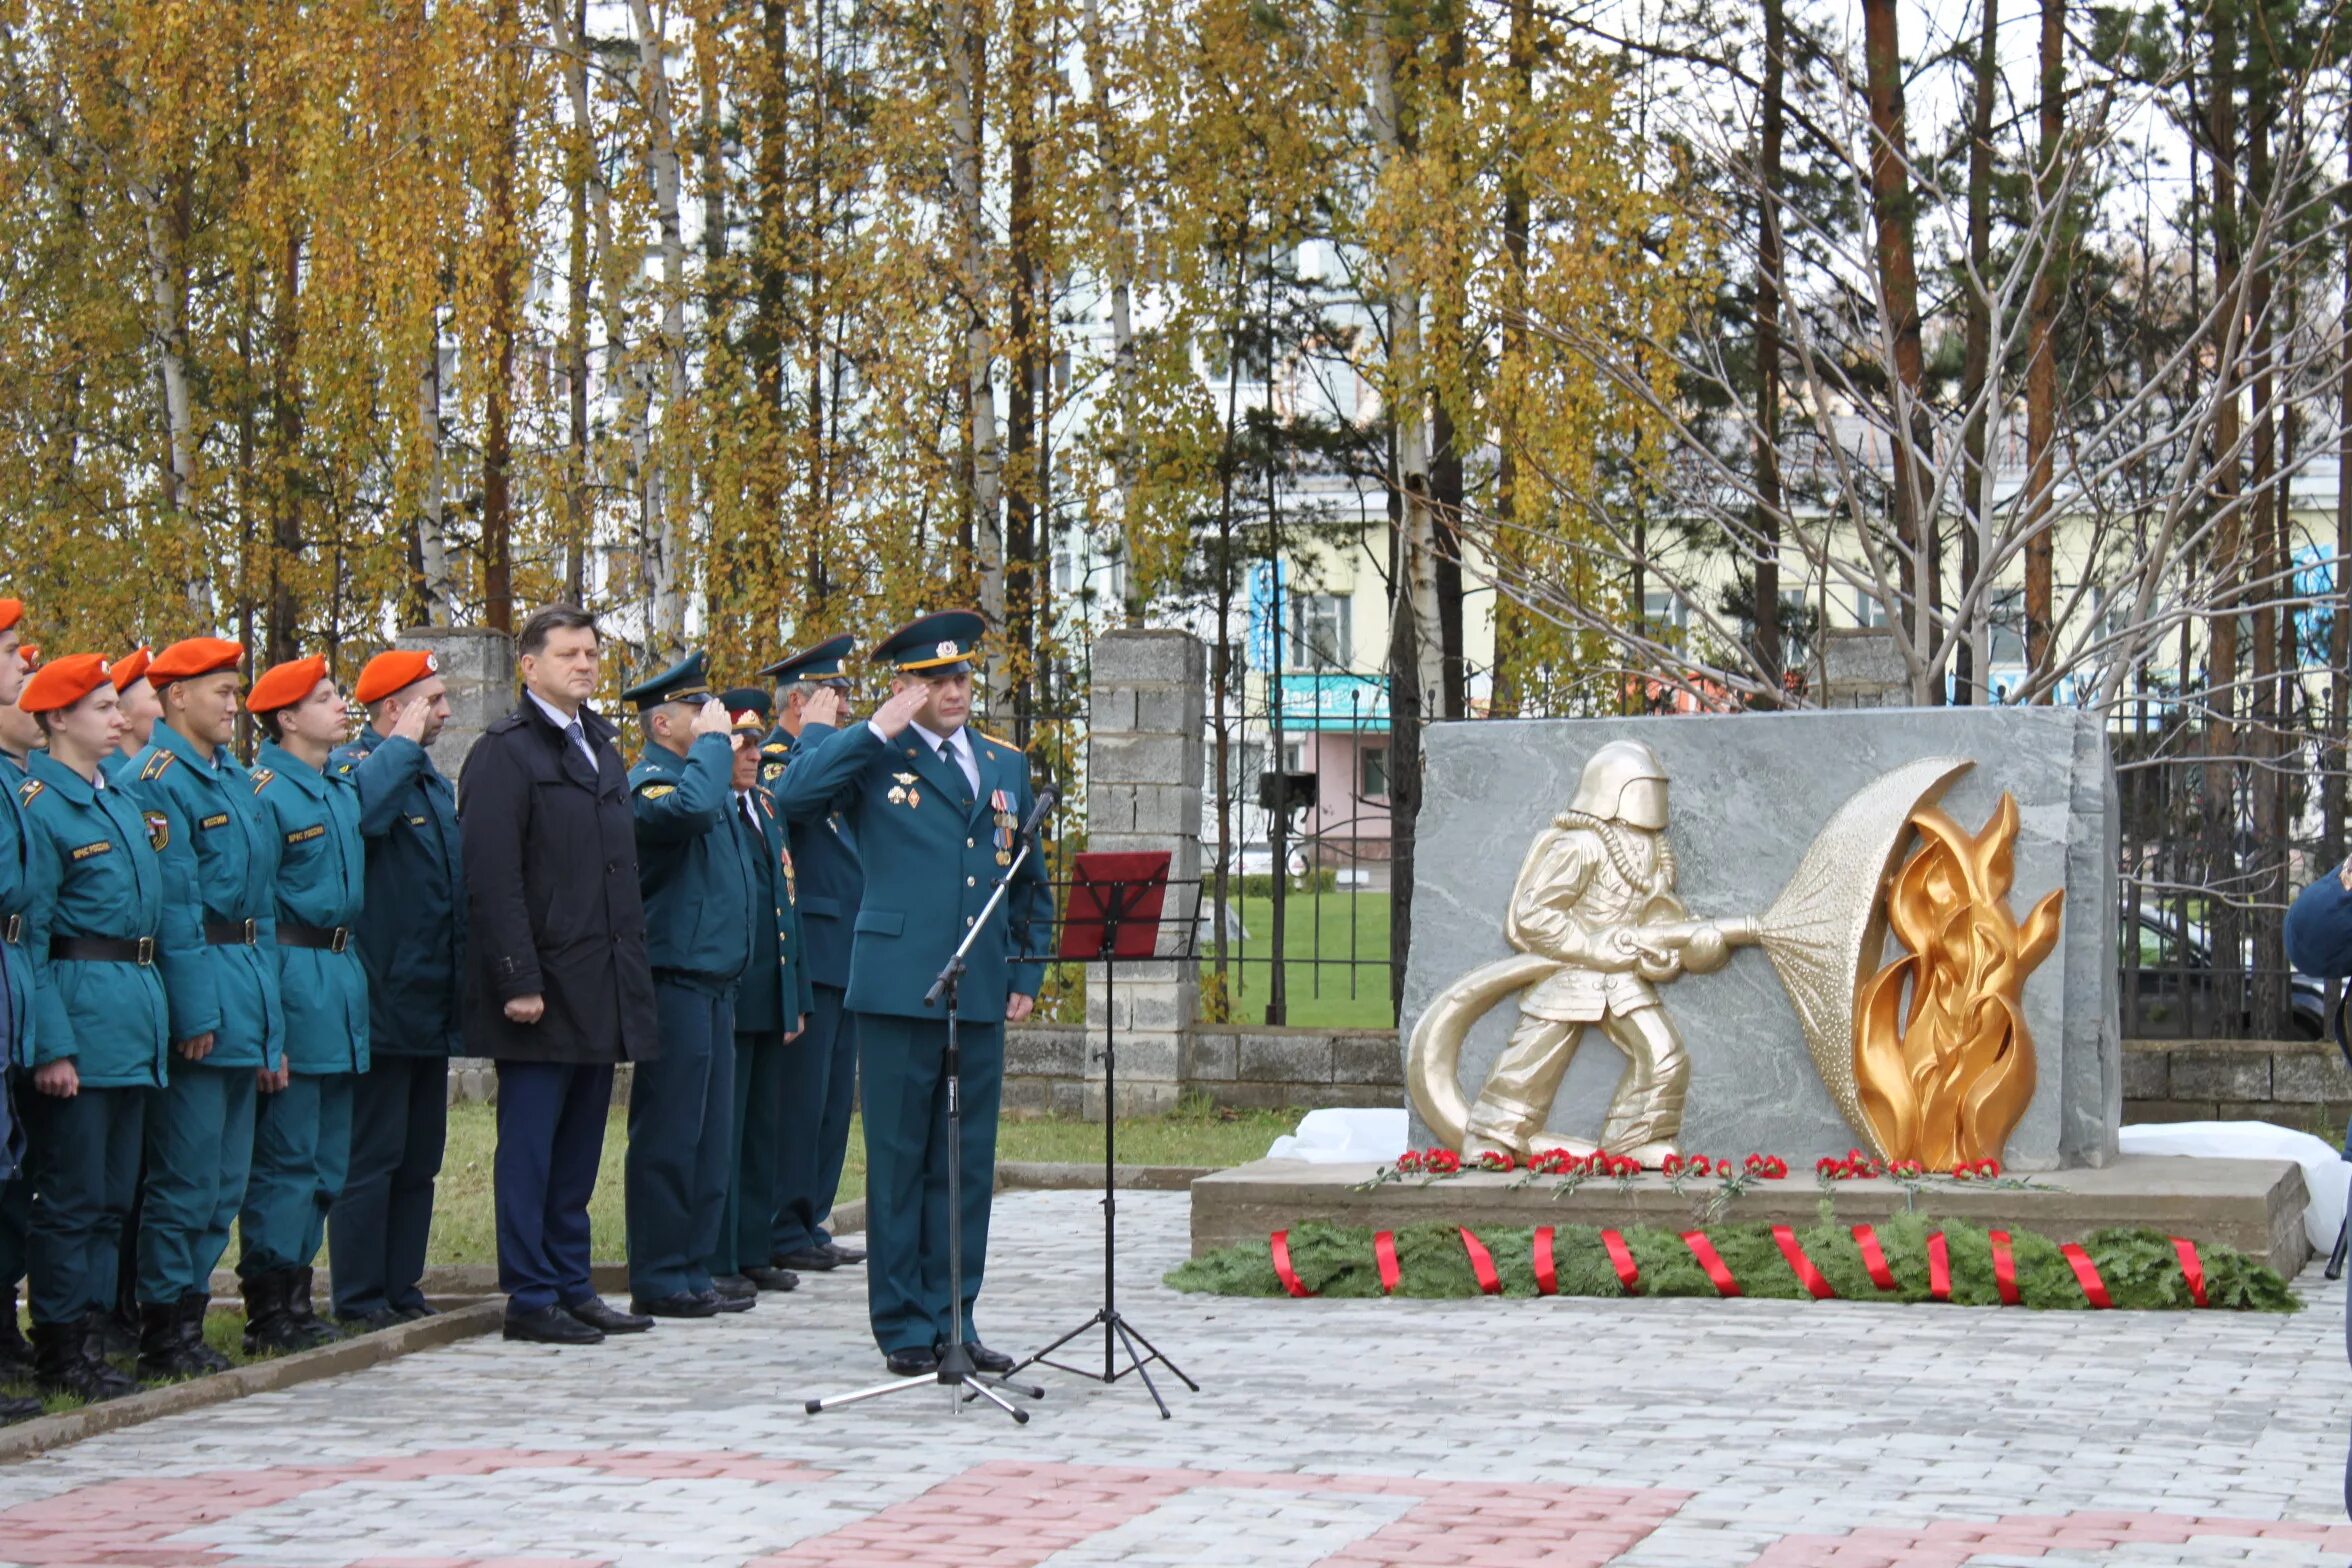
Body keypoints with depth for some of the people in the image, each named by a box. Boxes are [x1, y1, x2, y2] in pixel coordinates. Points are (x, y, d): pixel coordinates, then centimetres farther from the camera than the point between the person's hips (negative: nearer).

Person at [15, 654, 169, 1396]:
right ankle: (62, 1345, 4)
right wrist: (51, 1045, -18)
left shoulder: (123, 802, 16)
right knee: (73, 1192, -3)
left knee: (112, 1192, 12)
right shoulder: (40, 806, -9)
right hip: (80, 1008, -8)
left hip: (135, 1018, 8)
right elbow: (29, 935, -13)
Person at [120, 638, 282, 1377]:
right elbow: (172, 906, -15)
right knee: (186, 1174, -5)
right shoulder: (155, 780, -10)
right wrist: (193, 1010, -19)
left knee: (225, 1177, 11)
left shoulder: (236, 778, 17)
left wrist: (269, 1015, 17)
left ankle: (189, 1307, 18)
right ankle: (162, 1323, 1)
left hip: (247, 994, 9)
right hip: (198, 990, -9)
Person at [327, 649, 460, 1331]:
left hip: (431, 1006, 9)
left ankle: (402, 1288, 18)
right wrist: (402, 744, -21)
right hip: (383, 1004, -9)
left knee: (420, 1158, 11)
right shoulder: (355, 765, -9)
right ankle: (360, 1300, 0)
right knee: (372, 1157, -5)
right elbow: (363, 814, -34)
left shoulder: (434, 780, 19)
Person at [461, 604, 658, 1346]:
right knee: (530, 1146, -1)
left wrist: (632, 971, 15)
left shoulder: (600, 747, 17)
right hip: (544, 991, -8)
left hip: (602, 990, 8)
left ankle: (572, 1289, 19)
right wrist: (518, 981, -19)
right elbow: (492, 880, -14)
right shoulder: (505, 753, -8)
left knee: (578, 1149, 12)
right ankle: (531, 1297, 4)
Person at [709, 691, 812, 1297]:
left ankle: (753, 1252, 18)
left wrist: (798, 996, 17)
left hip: (772, 998, 8)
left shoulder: (767, 808, 18)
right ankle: (715, 1263, 1)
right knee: (722, 1130, -4)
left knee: (764, 1129, 11)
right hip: (724, 993, -8)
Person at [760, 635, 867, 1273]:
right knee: (800, 1095, -7)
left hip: (844, 958, 10)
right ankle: (783, 1231, -3)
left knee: (833, 1098, 11)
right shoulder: (772, 758, -8)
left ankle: (810, 1225, 17)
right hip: (806, 957, -10)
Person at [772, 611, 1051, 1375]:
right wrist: (879, 730, -13)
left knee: (967, 1164, 7)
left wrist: (1026, 975, 12)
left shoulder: (1006, 765, 17)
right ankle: (904, 1326, 7)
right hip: (898, 989, -4)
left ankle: (953, 1319, 15)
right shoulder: (872, 759, 3)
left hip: (980, 995, 4)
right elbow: (793, 796, -17)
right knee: (899, 1162, 0)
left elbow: (1030, 884, 22)